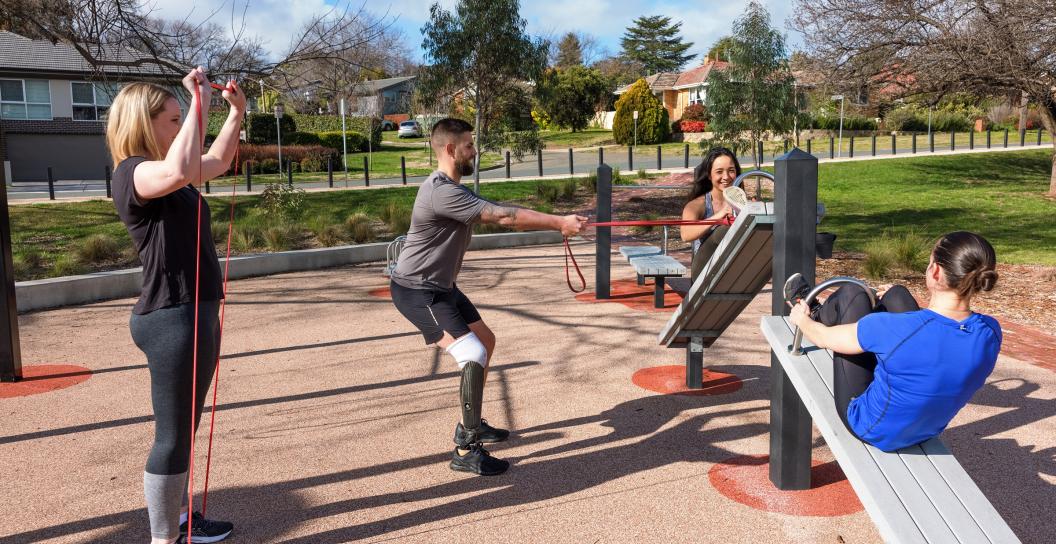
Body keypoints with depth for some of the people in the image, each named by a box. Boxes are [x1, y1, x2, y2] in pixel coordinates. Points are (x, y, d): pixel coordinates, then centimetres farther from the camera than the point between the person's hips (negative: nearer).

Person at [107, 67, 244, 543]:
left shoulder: (168, 173, 13)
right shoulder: (132, 174, -15)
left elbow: (217, 162, 31)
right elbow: (180, 171, -38)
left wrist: (236, 112, 22)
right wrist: (198, 103, -29)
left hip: (198, 314, 10)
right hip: (170, 320, -10)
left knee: (185, 429, 20)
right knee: (173, 436, -1)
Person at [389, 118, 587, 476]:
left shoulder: (453, 189, 10)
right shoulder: (441, 192, -25)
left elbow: (501, 214, 5)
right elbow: (504, 216, -27)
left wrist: (557, 222, -3)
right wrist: (558, 222, -21)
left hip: (440, 286, 11)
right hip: (417, 291, -11)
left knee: (486, 341, 21)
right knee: (473, 357, -21)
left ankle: (471, 424, 33)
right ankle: (466, 451, -10)